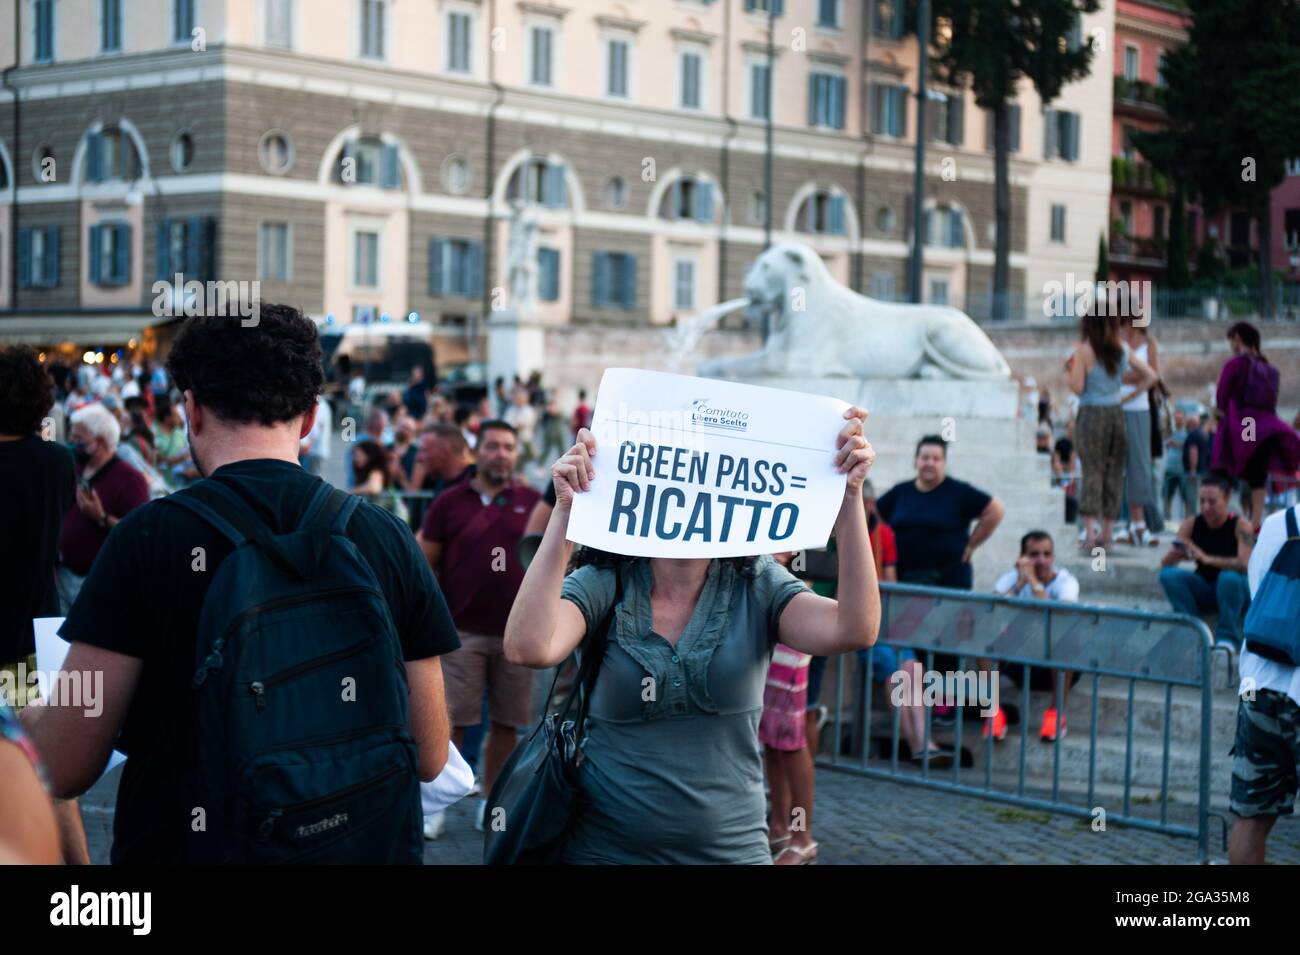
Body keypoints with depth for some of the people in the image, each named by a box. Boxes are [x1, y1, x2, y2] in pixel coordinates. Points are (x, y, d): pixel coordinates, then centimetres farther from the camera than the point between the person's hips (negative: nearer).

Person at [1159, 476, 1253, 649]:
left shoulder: (1241, 526, -15)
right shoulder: (1191, 524, -5)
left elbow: (1245, 564, -31)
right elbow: (1164, 564, -9)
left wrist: (1208, 559, -43)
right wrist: (1176, 555, -34)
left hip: (1235, 592, -4)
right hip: (1204, 592, 4)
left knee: (1229, 577, -36)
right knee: (1168, 575, -20)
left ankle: (1228, 637, -24)